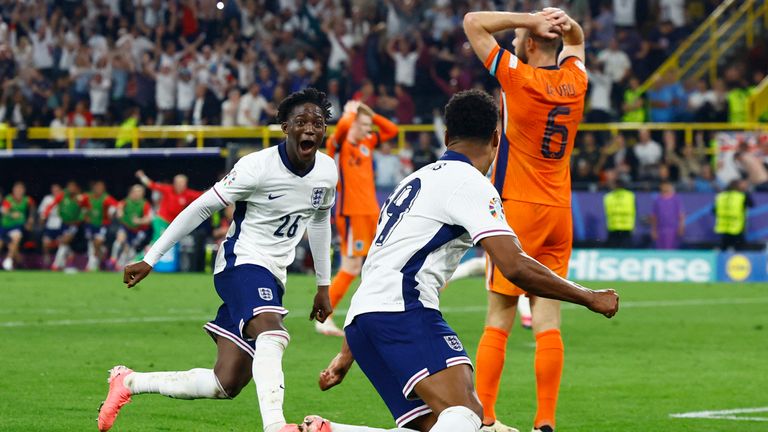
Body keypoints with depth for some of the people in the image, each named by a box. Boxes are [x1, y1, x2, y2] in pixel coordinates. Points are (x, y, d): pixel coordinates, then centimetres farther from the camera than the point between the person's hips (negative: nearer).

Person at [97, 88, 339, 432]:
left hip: (273, 276, 7)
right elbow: (201, 208, -9)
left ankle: (128, 382, 17)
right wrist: (150, 259, -8)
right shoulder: (257, 167, -16)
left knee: (224, 385, 2)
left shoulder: (327, 171, 3)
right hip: (241, 262, -7)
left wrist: (323, 285, 26)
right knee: (272, 332, -38)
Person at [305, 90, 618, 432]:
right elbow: (515, 266, -11)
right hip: (403, 312, -9)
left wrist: (346, 356, 37)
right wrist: (589, 298, 0)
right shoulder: (469, 183, -1)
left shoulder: (416, 180, 29)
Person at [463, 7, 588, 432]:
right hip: (559, 214, 5)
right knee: (548, 322, 1)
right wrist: (565, 24, 8)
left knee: (499, 320, -2)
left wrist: (532, 19, -6)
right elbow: (576, 41, 29)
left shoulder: (519, 77, -10)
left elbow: (473, 23, -4)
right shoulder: (574, 79, 6)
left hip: (517, 210, -5)